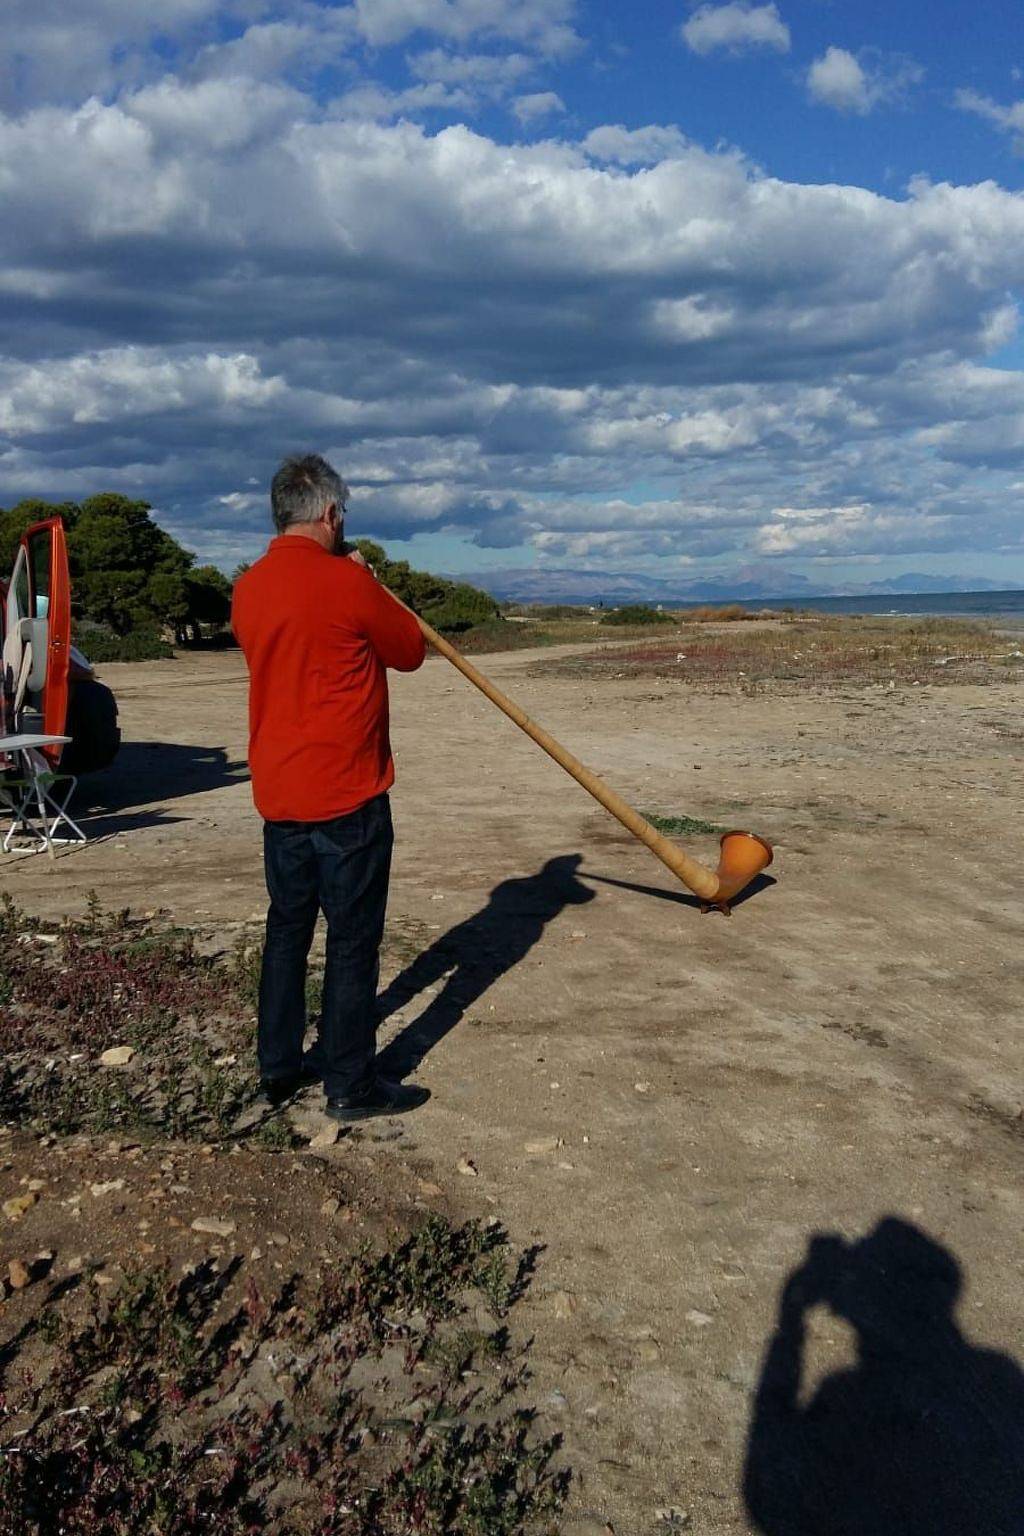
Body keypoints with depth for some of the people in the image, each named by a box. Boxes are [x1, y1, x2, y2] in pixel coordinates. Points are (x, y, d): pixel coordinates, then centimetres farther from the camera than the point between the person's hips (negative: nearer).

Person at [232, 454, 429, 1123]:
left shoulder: (248, 589, 6)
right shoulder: (348, 582, -15)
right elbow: (411, 651, -2)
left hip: (278, 792, 7)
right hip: (346, 792, -7)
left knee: (288, 928, 17)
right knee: (354, 940, 2)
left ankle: (279, 1066, 26)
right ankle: (352, 1085, 11)